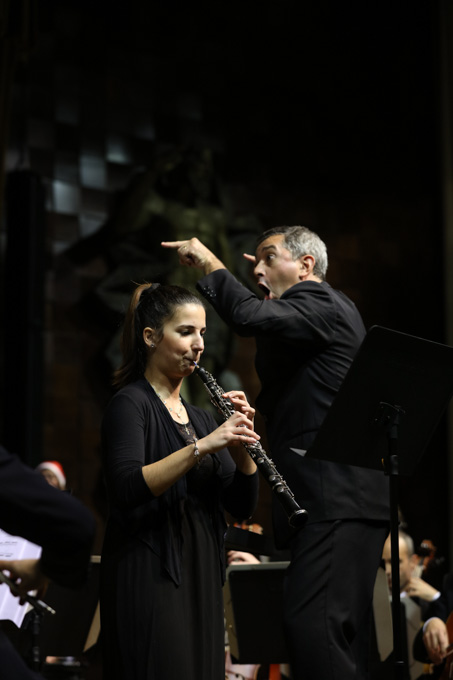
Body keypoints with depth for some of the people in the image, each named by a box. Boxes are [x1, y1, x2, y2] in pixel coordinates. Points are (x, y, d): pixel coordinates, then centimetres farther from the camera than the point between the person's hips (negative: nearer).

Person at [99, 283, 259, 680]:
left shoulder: (199, 417, 17)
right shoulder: (130, 403, -4)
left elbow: (242, 507, 11)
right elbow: (127, 489, -22)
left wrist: (241, 446, -5)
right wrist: (202, 446, -26)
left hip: (202, 580, 8)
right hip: (149, 578, -7)